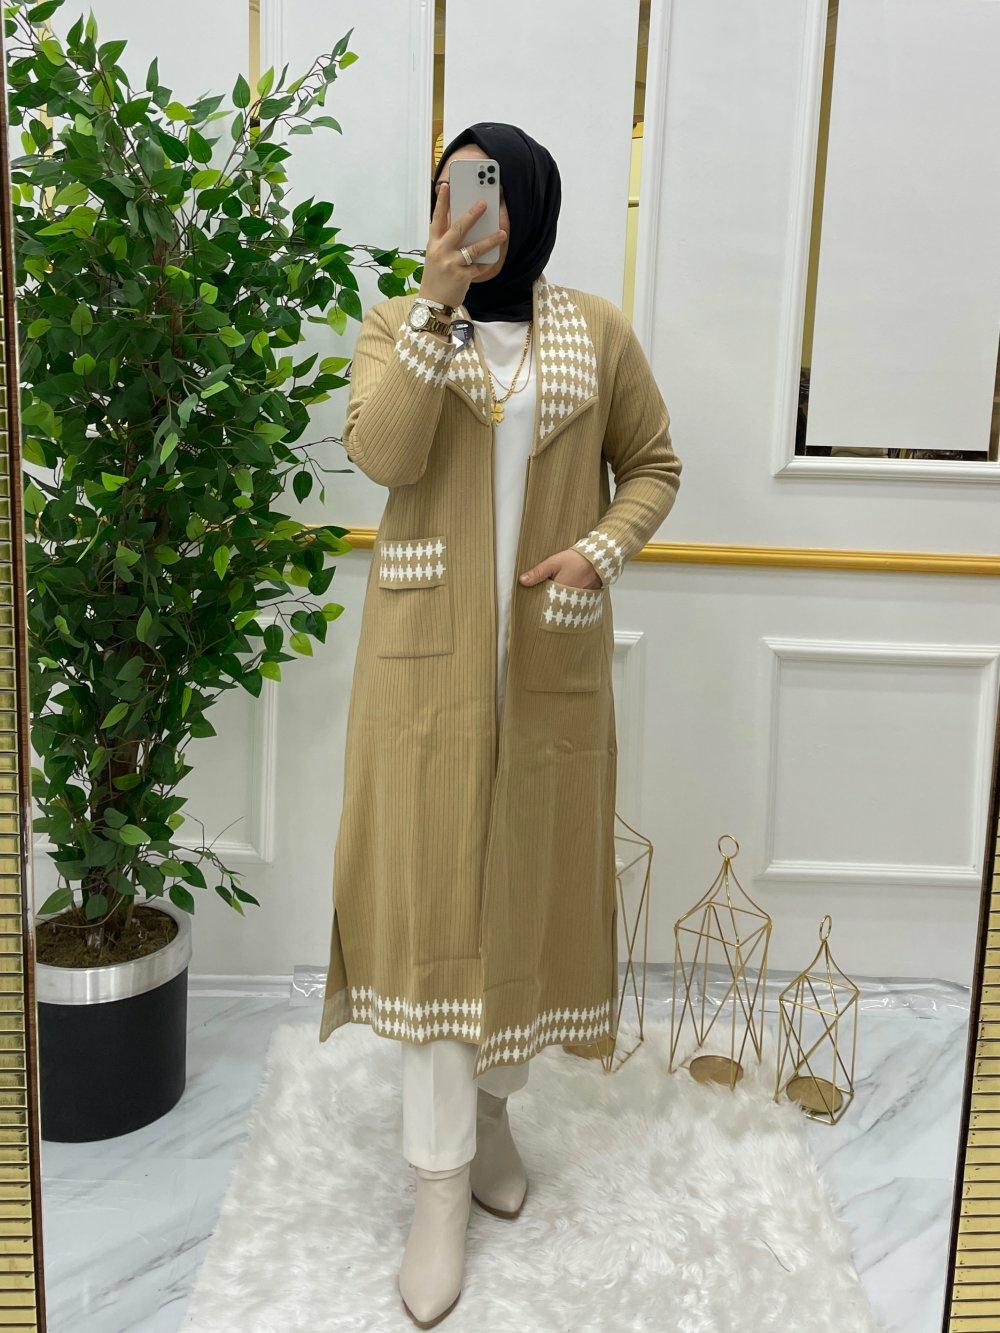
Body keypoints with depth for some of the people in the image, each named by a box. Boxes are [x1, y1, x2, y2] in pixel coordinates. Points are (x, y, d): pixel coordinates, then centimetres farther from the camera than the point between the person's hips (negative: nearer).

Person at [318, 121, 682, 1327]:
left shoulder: (597, 332, 6)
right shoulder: (396, 323, 4)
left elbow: (653, 464, 13)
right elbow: (380, 453, -14)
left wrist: (601, 549, -5)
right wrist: (438, 303, -19)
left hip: (551, 656, 2)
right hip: (429, 649, -1)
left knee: (528, 878, 9)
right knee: (432, 888, -2)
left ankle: (491, 1102, 34)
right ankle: (441, 1180, 9)